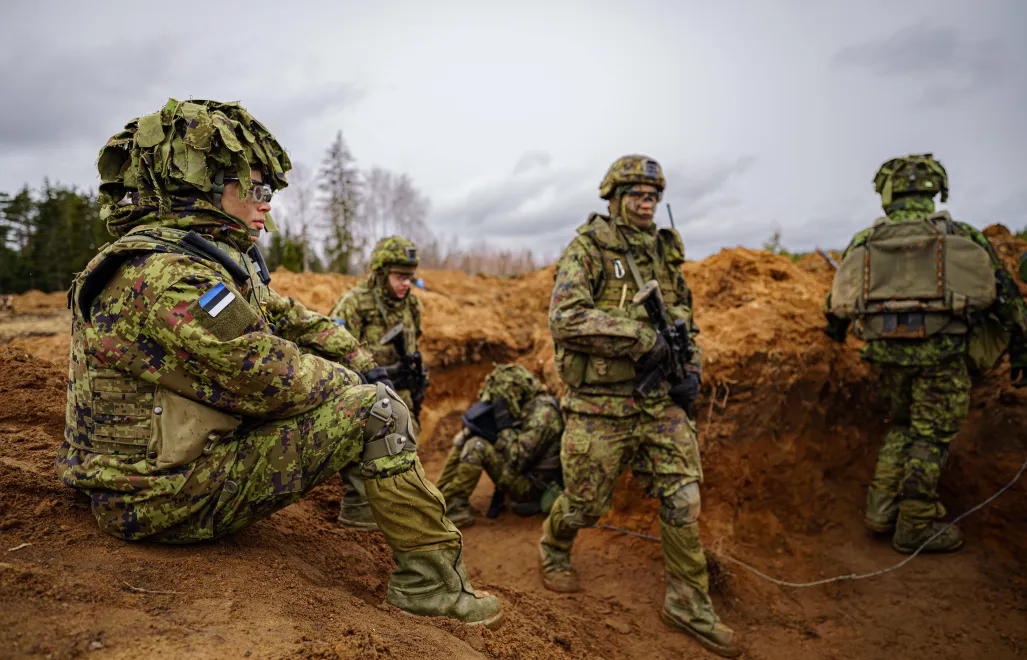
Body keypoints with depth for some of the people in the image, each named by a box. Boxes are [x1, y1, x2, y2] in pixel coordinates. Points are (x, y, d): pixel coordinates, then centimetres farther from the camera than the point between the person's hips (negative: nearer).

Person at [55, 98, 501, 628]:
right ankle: (429, 581, -6)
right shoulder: (167, 278, -24)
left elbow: (284, 317, 13)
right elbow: (273, 381, -25)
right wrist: (348, 381, -7)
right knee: (376, 411, -16)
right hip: (167, 498, -10)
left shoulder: (204, 260, 9)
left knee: (348, 384, 14)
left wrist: (361, 364, 4)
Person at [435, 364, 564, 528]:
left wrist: (504, 424, -23)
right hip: (518, 472, 10)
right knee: (464, 440, 5)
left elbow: (516, 460, -28)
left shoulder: (542, 413, -23)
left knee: (477, 446, -24)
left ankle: (453, 509, -14)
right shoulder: (523, 407, 5)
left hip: (531, 487, -9)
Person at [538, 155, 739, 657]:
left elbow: (684, 319, 20)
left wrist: (691, 370, 3)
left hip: (659, 402, 5)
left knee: (682, 498, 3)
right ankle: (553, 550, 42)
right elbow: (565, 319, -21)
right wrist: (639, 337, -24)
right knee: (586, 502, 9)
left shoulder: (665, 253, 11)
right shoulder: (587, 250, -8)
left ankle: (689, 605, 20)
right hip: (599, 406, -5)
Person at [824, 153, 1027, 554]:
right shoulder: (961, 237, 2)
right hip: (942, 354, -3)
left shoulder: (864, 242, 6)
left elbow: (839, 298, 17)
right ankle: (915, 527, 12)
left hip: (888, 353, 3)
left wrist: (835, 331, 37)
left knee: (901, 427, 21)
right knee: (931, 436, 6)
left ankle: (881, 509, 18)